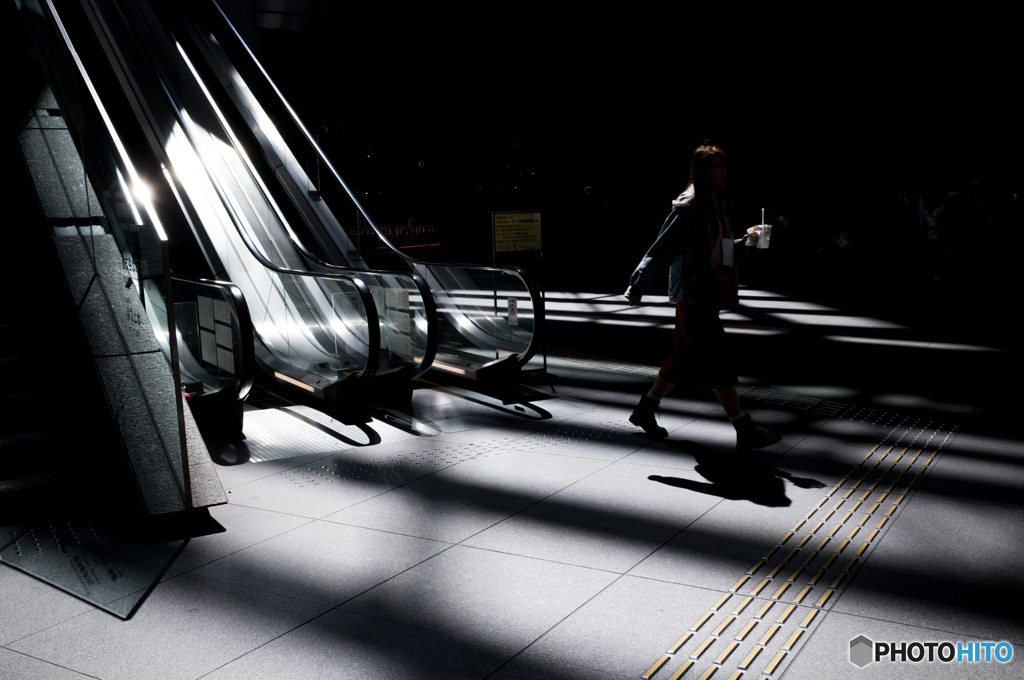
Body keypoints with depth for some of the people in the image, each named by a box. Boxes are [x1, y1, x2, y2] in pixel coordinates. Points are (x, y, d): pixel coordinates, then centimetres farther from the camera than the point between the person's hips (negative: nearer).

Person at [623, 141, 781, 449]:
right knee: (718, 359, -7)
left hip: (709, 293, 9)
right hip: (692, 294, -9)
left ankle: (645, 409, 29)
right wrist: (637, 287, -12)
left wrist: (743, 242, 4)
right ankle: (745, 430, -2)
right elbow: (661, 249, -14)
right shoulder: (687, 209, -14)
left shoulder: (719, 205, 12)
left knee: (687, 358, 15)